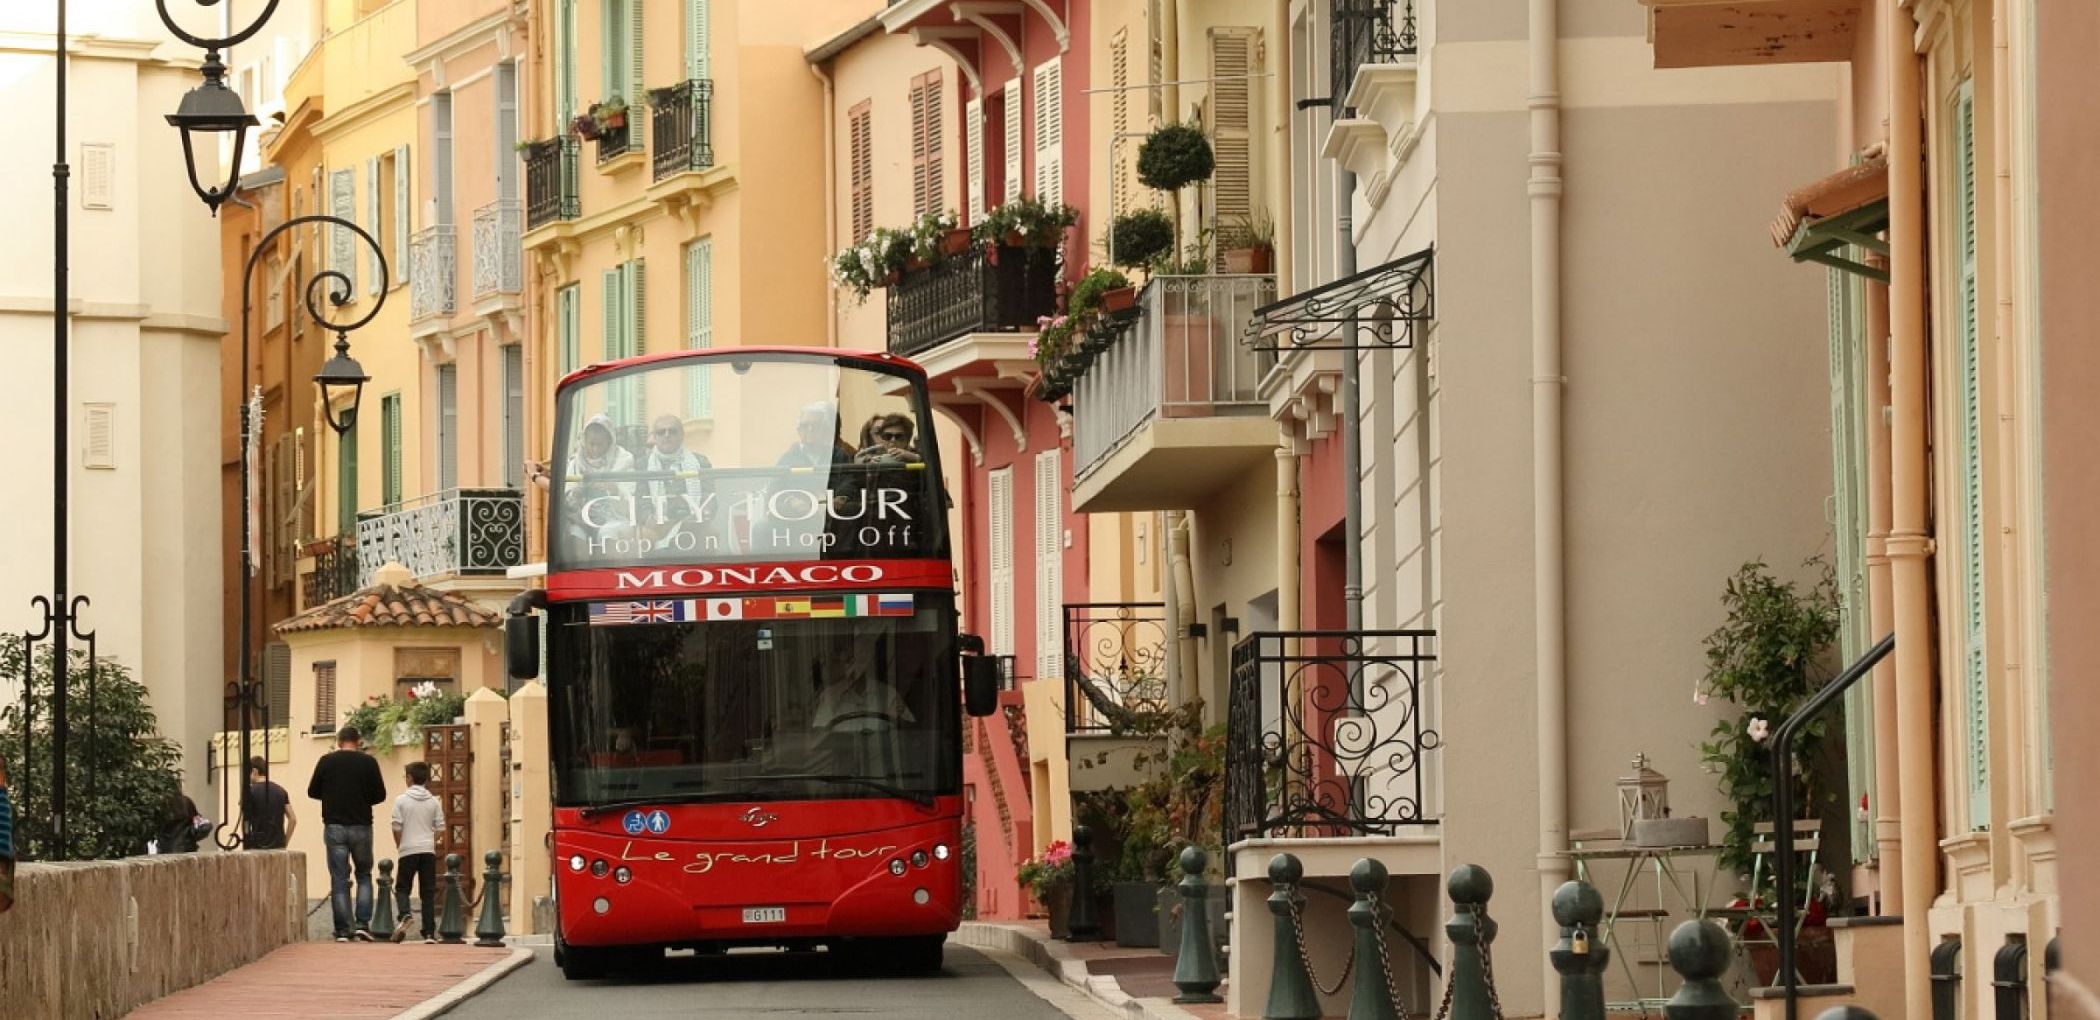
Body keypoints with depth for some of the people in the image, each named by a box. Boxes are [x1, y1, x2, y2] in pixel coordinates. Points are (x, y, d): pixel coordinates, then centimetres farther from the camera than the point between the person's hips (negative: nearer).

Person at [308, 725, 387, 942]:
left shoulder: (326, 761, -2)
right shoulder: (368, 762, -3)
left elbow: (312, 791, 5)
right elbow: (380, 794, -1)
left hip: (334, 826, 0)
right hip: (361, 826, 0)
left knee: (339, 880, 3)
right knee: (364, 876, 15)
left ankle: (343, 930, 0)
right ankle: (362, 923, 1)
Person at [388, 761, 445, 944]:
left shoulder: (401, 800, -4)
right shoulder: (434, 802, 4)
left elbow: (396, 827, -5)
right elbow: (440, 827, 4)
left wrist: (399, 846, 9)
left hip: (408, 850, -2)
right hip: (428, 850, 2)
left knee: (402, 888, 8)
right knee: (428, 892, 5)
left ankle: (404, 915, -21)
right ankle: (429, 932, 0)